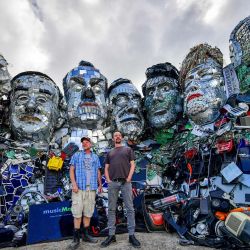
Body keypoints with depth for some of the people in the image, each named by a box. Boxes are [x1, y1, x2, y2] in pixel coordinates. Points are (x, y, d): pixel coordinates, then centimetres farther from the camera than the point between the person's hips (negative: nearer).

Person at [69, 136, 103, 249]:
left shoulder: (95, 157, 16)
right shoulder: (76, 155, 8)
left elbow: (98, 172, 17)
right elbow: (71, 170, 1)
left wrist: (100, 185, 10)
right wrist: (74, 184, -11)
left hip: (91, 187, 3)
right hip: (79, 187, -3)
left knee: (88, 212, 7)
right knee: (77, 212, -3)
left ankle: (85, 234, 19)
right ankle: (76, 238, 5)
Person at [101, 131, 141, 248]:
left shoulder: (128, 149, 13)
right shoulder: (109, 153, 19)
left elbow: (132, 165, 5)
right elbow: (106, 168, 15)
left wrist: (128, 178, -7)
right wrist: (108, 180, 0)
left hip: (125, 182, -2)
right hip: (112, 183, 2)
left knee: (130, 208, -1)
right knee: (111, 209, 5)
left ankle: (131, 235, 7)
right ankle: (111, 235, 13)